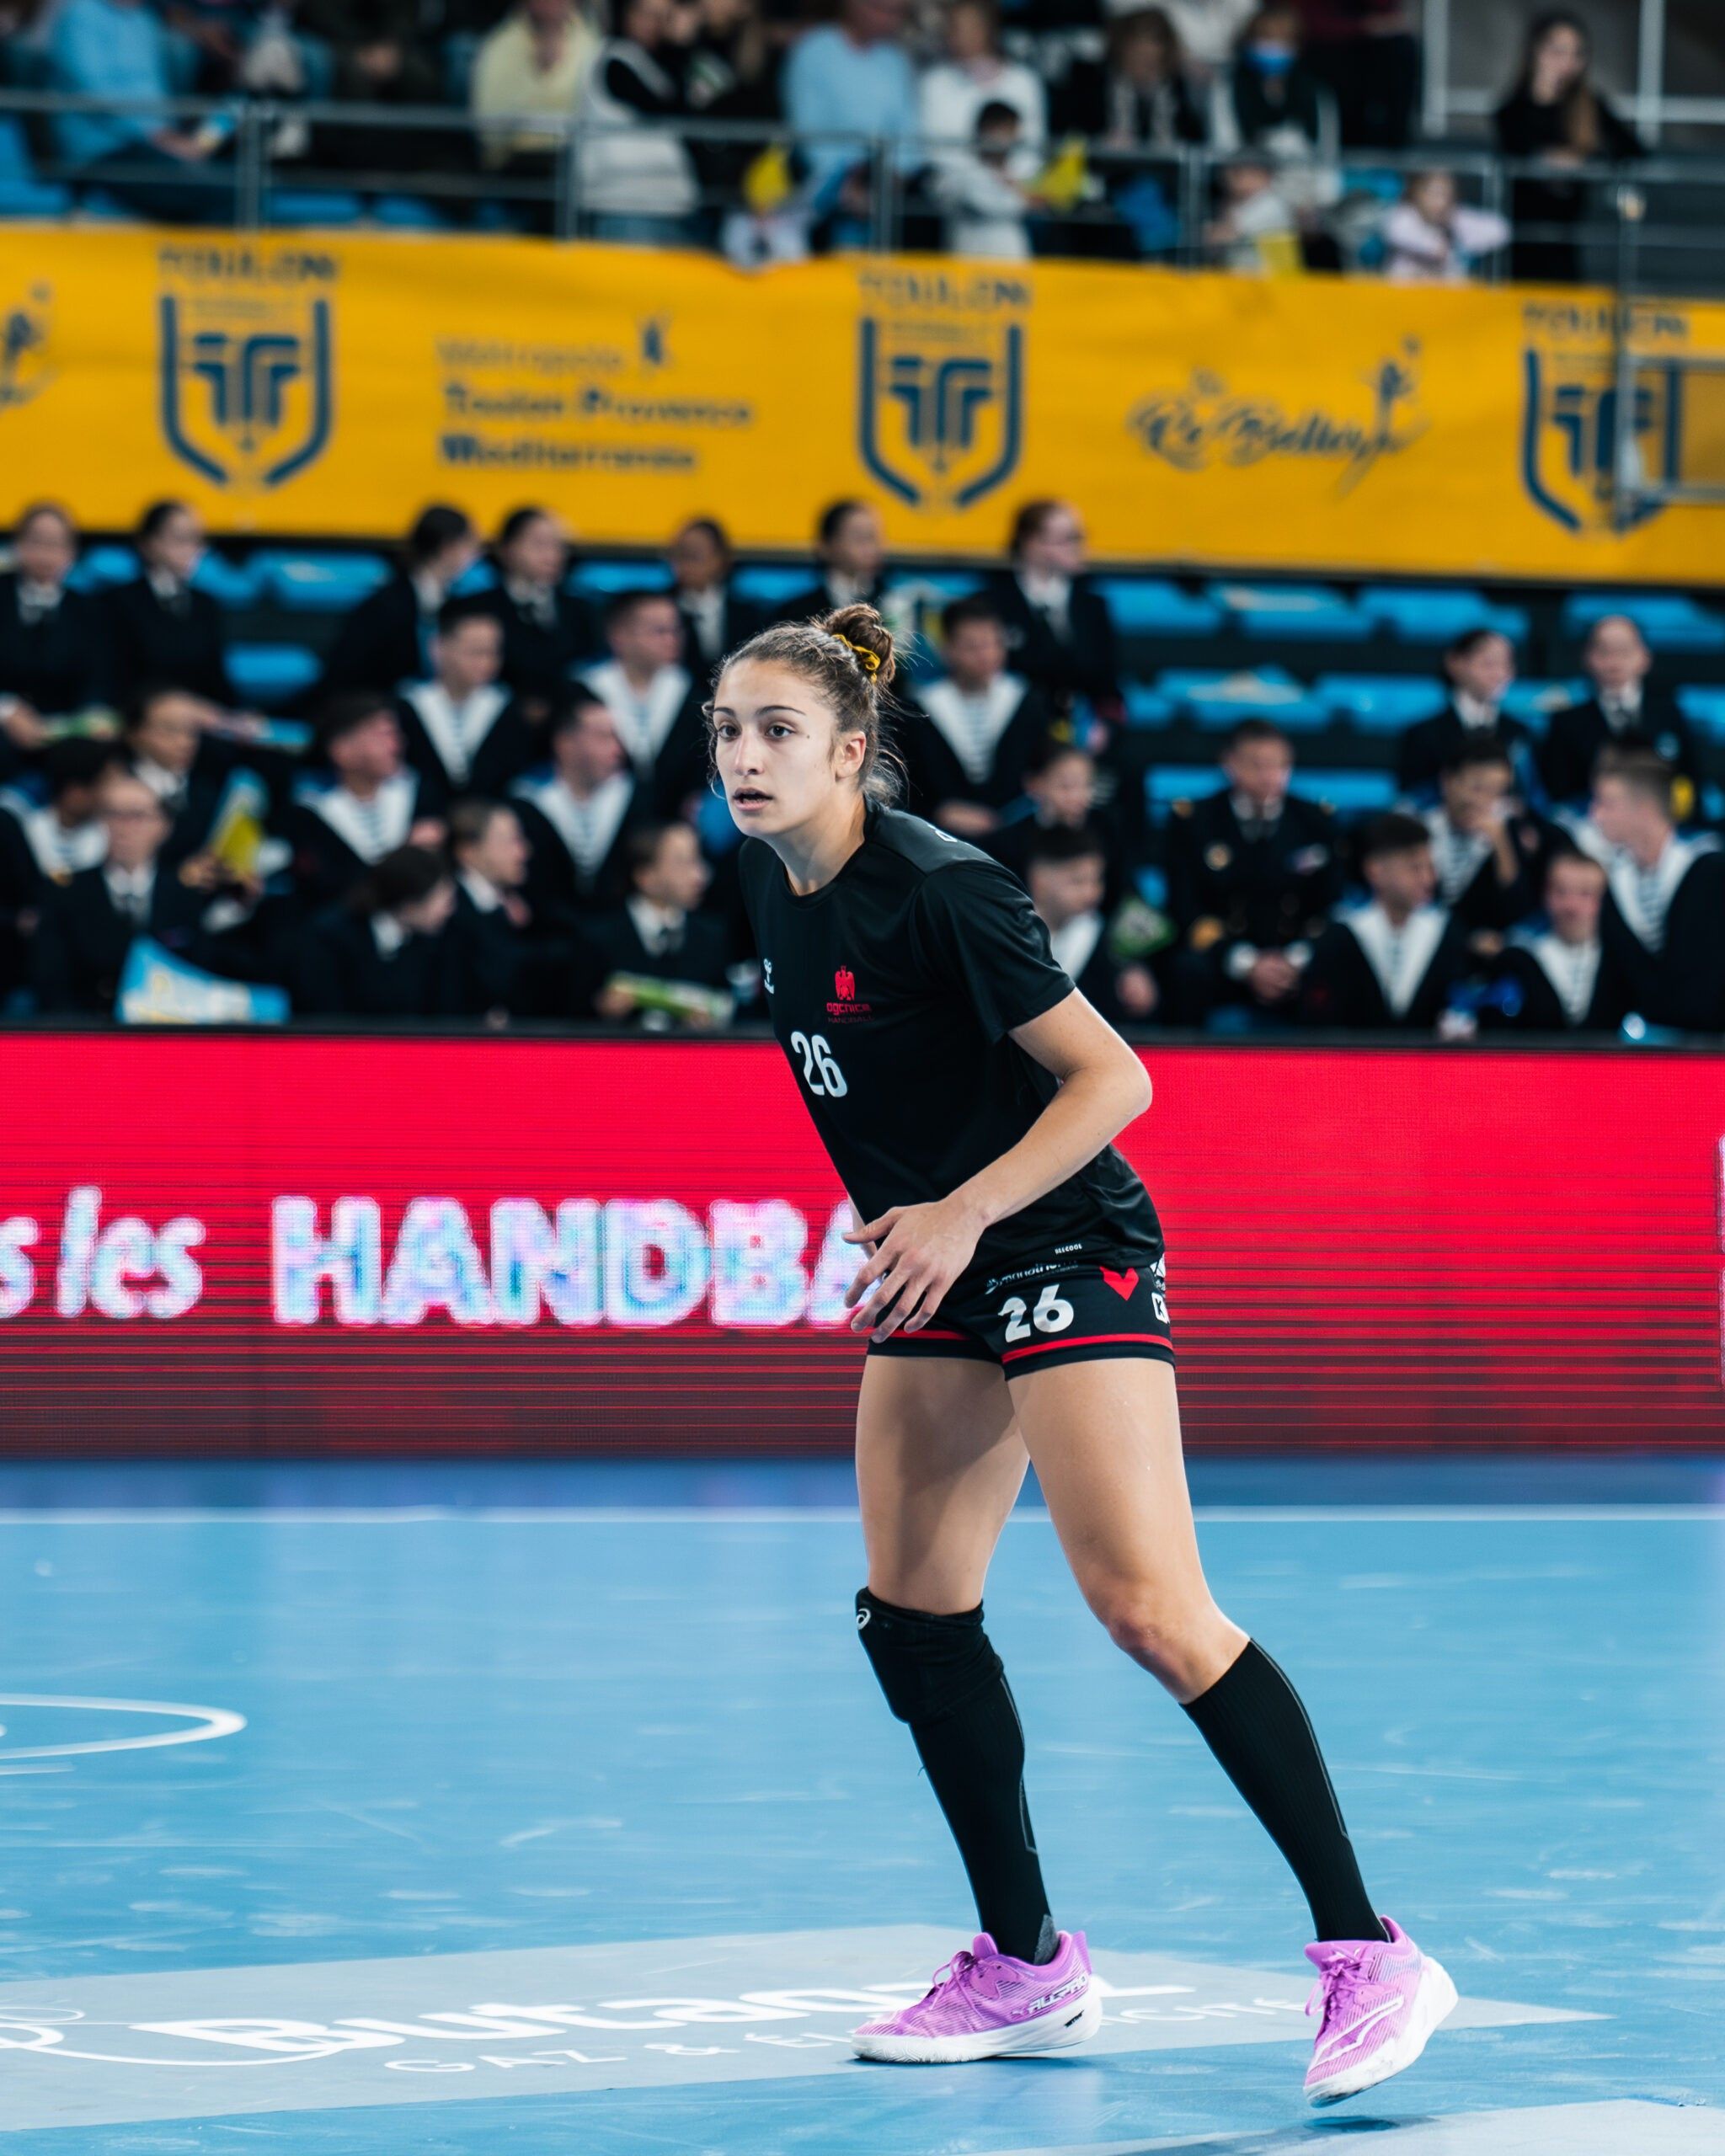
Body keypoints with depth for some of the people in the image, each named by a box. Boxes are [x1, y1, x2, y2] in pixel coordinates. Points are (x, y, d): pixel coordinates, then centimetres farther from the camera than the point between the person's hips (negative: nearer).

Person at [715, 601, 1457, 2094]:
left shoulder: (937, 891, -21)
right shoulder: (773, 881, 4)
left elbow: (1113, 1079, -20)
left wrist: (965, 1213, -25)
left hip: (1067, 1249, -9)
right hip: (943, 1280, 9)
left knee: (1148, 1607, -18)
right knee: (913, 1615, 6)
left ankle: (1368, 1957, -16)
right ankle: (1029, 1969, 16)